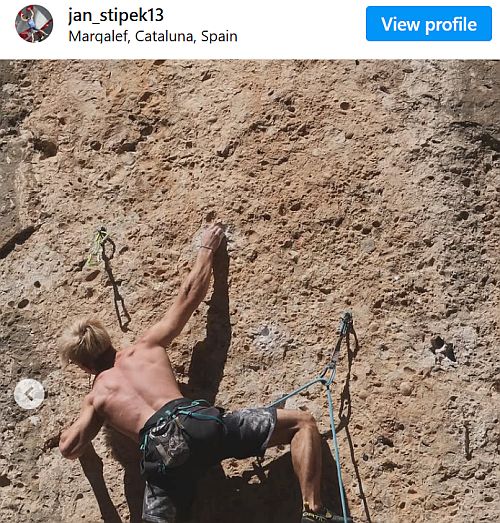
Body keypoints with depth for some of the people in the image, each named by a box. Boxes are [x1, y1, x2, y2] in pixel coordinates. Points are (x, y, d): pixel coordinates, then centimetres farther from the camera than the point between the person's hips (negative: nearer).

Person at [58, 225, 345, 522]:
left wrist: (86, 414, 46)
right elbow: (189, 296, 28)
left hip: (158, 452, 1)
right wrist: (207, 249, 41)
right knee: (302, 423, 5)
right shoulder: (145, 347, 23)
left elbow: (68, 449, 26)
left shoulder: (95, 397, 24)